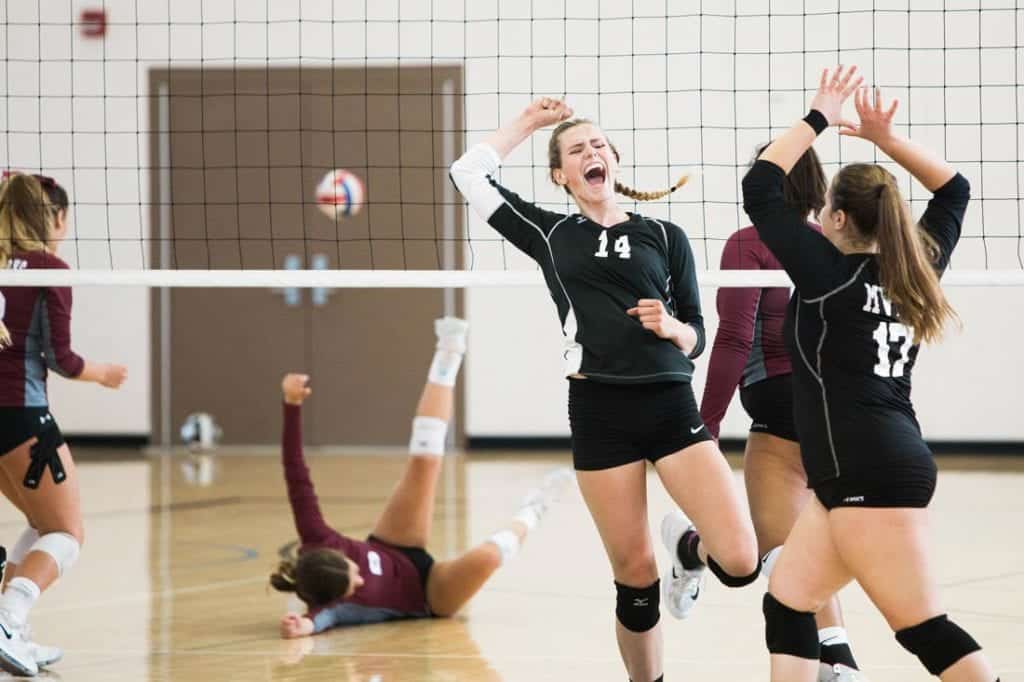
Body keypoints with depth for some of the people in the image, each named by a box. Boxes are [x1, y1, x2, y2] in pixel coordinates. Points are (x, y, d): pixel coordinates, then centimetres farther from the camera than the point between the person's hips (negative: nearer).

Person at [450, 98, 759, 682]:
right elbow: (470, 172, 9)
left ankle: (687, 550, 22)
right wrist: (529, 122, 17)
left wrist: (670, 326, -10)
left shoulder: (665, 237, 11)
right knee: (636, 577, 0)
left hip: (671, 407, 0)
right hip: (599, 414, 0)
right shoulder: (550, 235, 12)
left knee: (741, 563, -13)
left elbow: (696, 337, 12)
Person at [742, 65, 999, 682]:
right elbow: (954, 190, 25)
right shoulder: (914, 270, 11)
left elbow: (760, 187, -6)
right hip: (865, 473, 9)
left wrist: (820, 118, 0)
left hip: (872, 475, -9)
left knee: (924, 629, -8)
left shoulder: (830, 271, -8)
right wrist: (885, 138, 18)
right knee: (787, 603, 11)